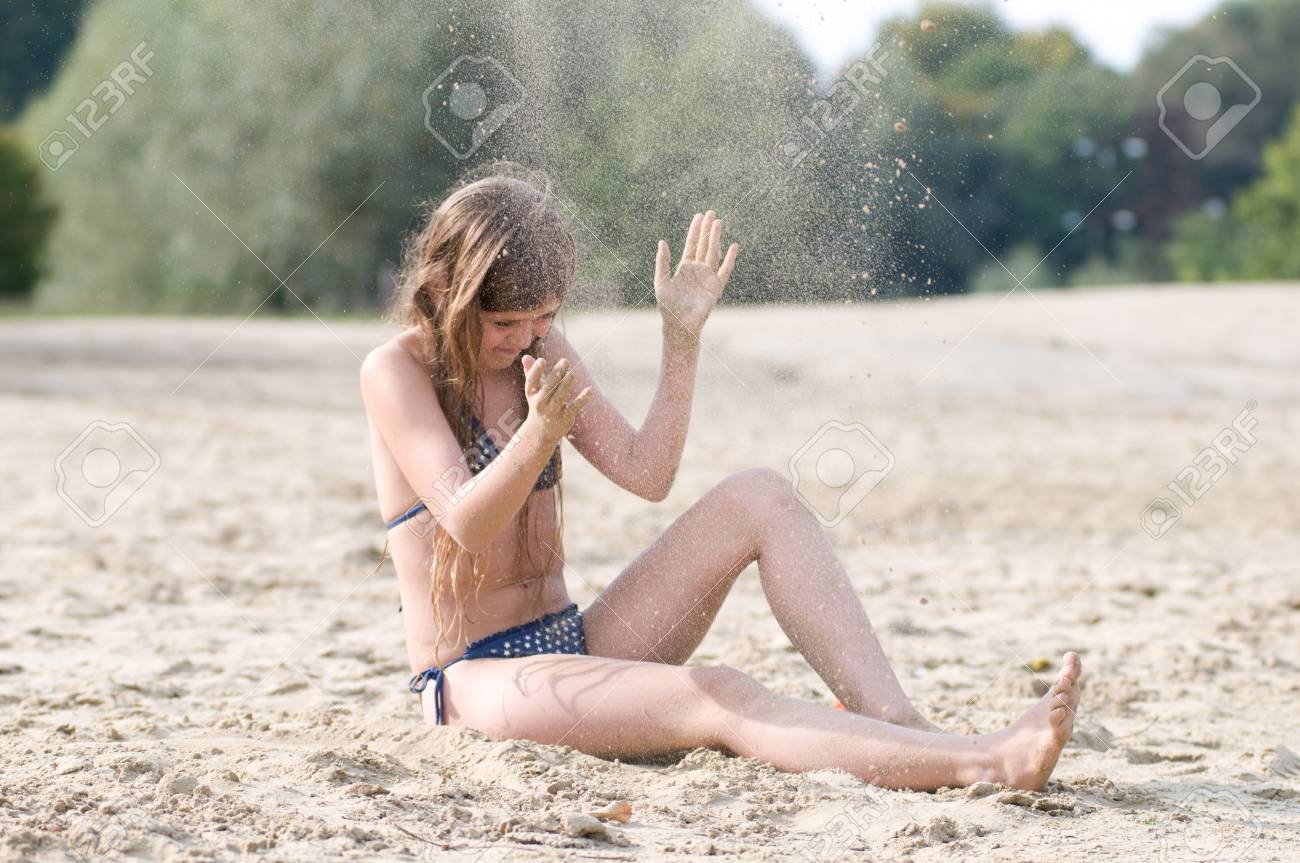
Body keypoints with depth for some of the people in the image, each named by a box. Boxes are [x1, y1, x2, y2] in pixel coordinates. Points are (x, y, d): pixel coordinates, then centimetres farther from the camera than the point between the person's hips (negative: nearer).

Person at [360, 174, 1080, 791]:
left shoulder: (540, 347, 9)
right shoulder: (397, 371, -11)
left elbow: (645, 473, 2)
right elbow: (466, 524, -23)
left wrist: (682, 338, -6)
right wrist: (539, 434, -41)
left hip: (573, 644, 7)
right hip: (474, 679, -7)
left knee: (758, 498, -13)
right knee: (721, 698, -32)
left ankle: (898, 721, -27)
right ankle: (984, 764, -47)